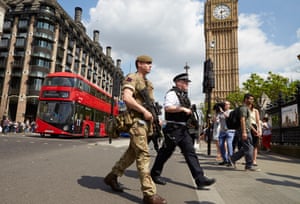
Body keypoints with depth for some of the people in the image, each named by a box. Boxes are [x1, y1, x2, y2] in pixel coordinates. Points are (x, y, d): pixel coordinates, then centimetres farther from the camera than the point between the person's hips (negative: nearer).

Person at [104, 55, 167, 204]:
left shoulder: (147, 83, 22)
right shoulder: (132, 78, -6)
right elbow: (127, 97, -21)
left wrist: (153, 116, 11)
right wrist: (144, 111, -20)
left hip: (145, 122, 9)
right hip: (136, 121, -9)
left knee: (132, 153, 14)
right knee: (143, 155, -11)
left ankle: (112, 177, 29)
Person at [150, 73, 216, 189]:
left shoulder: (184, 95, 20)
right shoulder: (172, 93, -9)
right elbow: (168, 107, -25)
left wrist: (189, 112, 15)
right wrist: (183, 109, -23)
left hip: (183, 129, 9)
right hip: (173, 128, -9)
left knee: (190, 152, 3)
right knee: (166, 152, 3)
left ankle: (200, 179, 4)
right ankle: (155, 174, 22)